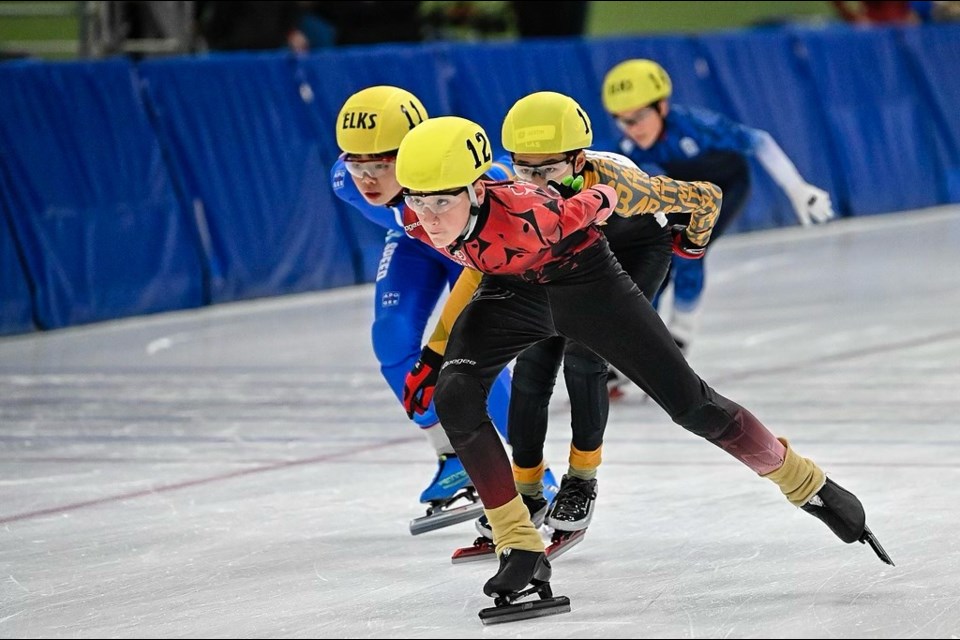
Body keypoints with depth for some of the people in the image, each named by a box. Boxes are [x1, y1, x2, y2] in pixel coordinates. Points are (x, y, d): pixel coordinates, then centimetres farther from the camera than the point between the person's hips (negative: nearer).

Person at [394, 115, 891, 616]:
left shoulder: (530, 215, -41)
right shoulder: (416, 220, -25)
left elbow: (607, 194, -23)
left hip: (583, 278, -4)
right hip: (511, 291, 4)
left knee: (691, 406, -1)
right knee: (454, 399, -21)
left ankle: (810, 487, 22)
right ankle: (521, 550, -11)